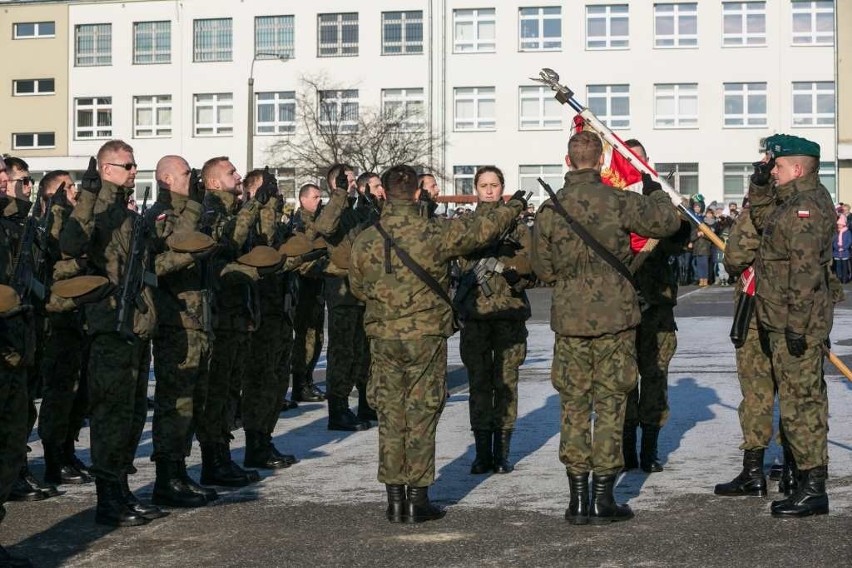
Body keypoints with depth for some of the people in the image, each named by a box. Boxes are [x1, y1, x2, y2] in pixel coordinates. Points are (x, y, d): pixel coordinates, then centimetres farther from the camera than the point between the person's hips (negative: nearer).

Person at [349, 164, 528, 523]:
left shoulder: (364, 242, -3)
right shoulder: (435, 234, -12)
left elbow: (357, 289, 10)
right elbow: (484, 228, 1)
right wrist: (515, 206, 19)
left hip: (383, 338, 3)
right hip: (426, 336, -2)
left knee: (390, 419, 10)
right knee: (421, 419, 5)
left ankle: (395, 499, 12)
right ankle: (417, 500, 8)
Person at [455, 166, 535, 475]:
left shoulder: (516, 225, 7)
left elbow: (530, 265, -2)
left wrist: (501, 264, -17)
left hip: (509, 313, -1)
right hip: (474, 313, 1)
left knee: (506, 381, -1)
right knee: (479, 383, 0)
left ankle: (502, 452, 6)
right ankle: (482, 452, 6)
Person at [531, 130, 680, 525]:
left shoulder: (549, 209, -1)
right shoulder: (618, 201, -9)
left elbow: (542, 268, 5)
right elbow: (667, 222, -2)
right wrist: (655, 192, 17)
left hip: (569, 318, 2)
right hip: (615, 316, -2)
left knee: (574, 406, 9)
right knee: (610, 405, 5)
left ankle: (578, 499, 10)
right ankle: (603, 498, 6)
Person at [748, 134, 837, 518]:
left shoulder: (806, 206, -18)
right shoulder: (796, 201, 15)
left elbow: (805, 272, -23)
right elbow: (762, 220, 33)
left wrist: (796, 326, -24)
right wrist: (760, 180, 17)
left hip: (795, 324, -11)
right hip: (786, 322, 11)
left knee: (799, 400, -7)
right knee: (804, 399, 14)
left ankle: (813, 489, -3)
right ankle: (810, 482, 21)